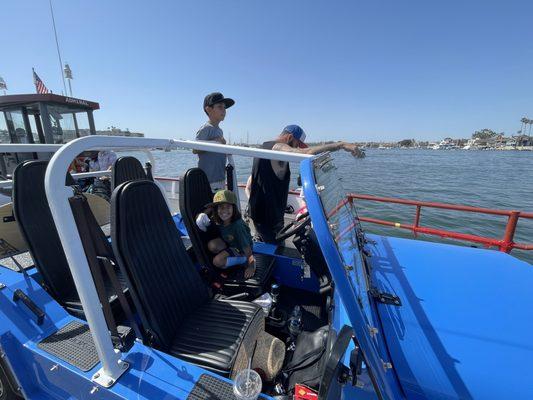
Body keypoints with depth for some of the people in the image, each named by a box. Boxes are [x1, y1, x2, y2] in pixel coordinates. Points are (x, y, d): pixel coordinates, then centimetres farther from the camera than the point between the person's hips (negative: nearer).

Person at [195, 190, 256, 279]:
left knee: (217, 261, -20)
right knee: (212, 245, -22)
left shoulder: (238, 225, -36)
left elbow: (246, 247, -30)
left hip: (240, 249, -5)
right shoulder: (217, 220, -18)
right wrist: (202, 216, -20)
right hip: (227, 242, 5)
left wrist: (251, 267, -23)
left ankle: (242, 260, -4)